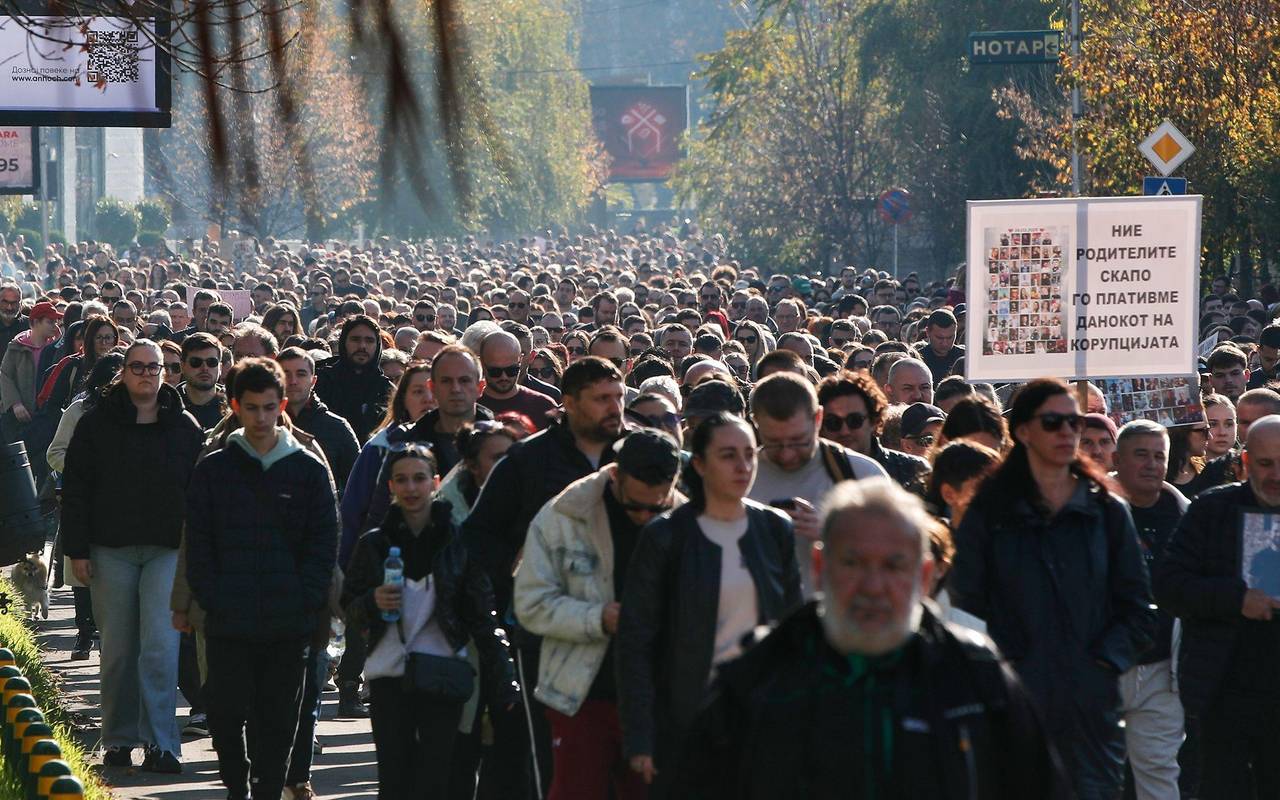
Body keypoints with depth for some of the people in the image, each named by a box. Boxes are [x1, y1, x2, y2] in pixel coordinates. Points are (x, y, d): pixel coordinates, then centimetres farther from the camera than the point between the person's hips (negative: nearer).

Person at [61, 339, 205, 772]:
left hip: (168, 552, 0)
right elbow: (76, 489, 3)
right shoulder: (97, 423, 3)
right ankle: (119, 739, 16)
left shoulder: (185, 427, 6)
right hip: (111, 550, 0)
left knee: (160, 646, -10)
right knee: (118, 649, 5)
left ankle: (160, 743, -10)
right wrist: (77, 550, -3)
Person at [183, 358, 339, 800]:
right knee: (226, 716, 0)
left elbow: (323, 546, 3)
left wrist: (307, 602, -7)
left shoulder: (310, 470, 5)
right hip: (228, 626, 0)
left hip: (289, 627, 0)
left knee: (277, 722, 5)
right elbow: (198, 545, 4)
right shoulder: (213, 470, 5)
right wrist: (212, 599, -6)